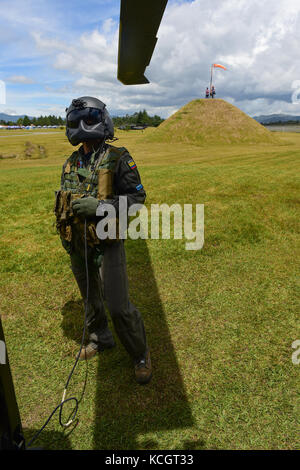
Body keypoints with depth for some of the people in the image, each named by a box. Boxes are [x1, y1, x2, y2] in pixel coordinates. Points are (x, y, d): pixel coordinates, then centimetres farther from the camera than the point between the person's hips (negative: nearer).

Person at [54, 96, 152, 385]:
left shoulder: (117, 159, -11)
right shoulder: (71, 163, 8)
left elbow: (137, 196, -14)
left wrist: (100, 206, -25)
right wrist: (64, 234, 17)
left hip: (107, 244, -6)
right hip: (77, 245, 6)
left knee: (119, 306, -5)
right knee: (90, 298, 20)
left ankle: (140, 354, 19)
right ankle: (100, 339, 44)